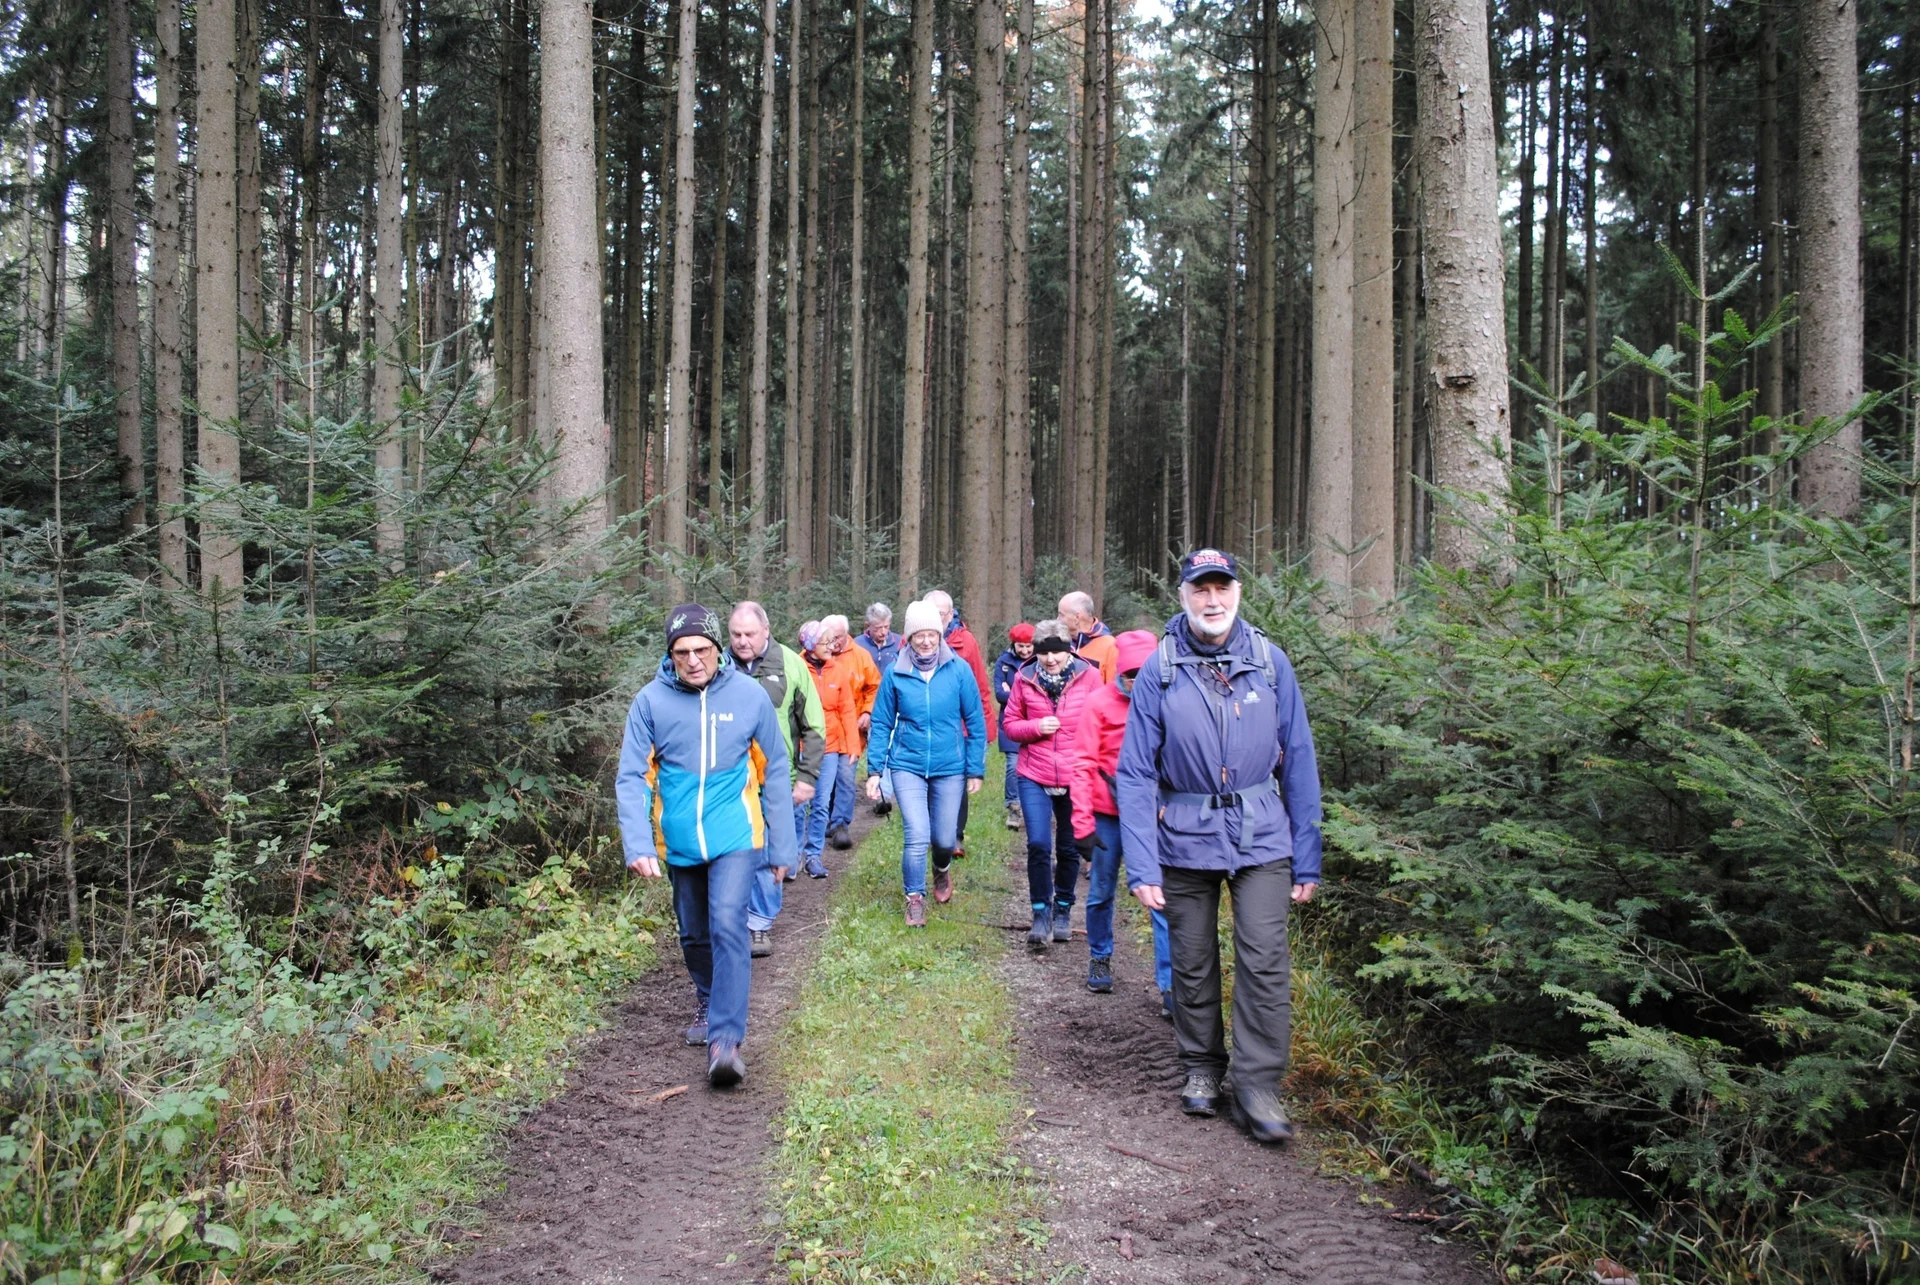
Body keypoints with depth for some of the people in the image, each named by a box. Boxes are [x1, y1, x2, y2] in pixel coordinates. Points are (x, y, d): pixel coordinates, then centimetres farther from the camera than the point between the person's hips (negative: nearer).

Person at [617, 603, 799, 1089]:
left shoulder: (750, 695, -7)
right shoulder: (651, 701, -8)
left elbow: (775, 774, 1)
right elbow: (632, 778, -7)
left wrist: (782, 847, 3)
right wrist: (638, 846, -19)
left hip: (735, 836, -2)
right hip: (679, 843, 2)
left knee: (728, 927, -18)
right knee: (694, 935, 17)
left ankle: (726, 1040, -15)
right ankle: (709, 1004, 44)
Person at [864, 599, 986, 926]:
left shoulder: (958, 669, -6)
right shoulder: (896, 672, -5)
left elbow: (975, 723, 0)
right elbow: (882, 724, 2)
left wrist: (976, 769, 0)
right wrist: (874, 769, -1)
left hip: (949, 767, 1)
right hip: (907, 766, -1)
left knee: (944, 838, 9)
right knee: (917, 836, -11)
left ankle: (942, 870, 45)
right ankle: (914, 898, 12)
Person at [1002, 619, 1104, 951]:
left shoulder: (1088, 676, -5)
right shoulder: (1025, 678, -2)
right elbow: (1010, 723, 7)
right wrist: (1035, 727, -14)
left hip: (1076, 779, 0)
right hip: (1035, 777, 0)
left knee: (1069, 849, 12)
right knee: (1038, 845, -11)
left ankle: (1063, 911, 31)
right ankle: (1041, 913, 4)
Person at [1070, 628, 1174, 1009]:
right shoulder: (1101, 702, -9)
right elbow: (1083, 765, -8)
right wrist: (1083, 824, -12)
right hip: (1108, 814, 0)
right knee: (1101, 893, 14)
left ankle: (1170, 986, -2)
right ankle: (1100, 958, 38)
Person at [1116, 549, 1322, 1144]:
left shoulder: (1270, 662, -2)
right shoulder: (1159, 671, -4)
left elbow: (1298, 761, 2)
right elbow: (1136, 775, -4)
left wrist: (1307, 859, 0)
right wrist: (1142, 866, -11)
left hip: (1262, 835, 0)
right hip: (1186, 839, 0)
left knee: (1264, 962, -6)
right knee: (1192, 963, 11)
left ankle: (1258, 1086, 6)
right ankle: (1201, 1069, 30)